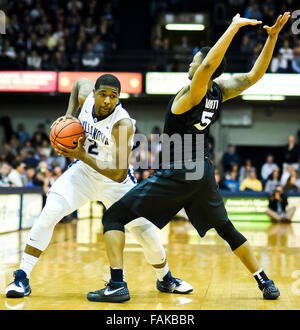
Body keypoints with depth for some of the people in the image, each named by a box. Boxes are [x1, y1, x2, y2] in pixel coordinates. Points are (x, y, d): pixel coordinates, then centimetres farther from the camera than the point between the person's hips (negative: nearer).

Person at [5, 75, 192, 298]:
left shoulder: (123, 124, -30)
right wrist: (70, 115, -2)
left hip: (115, 180, -3)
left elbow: (119, 174, -33)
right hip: (83, 171, 3)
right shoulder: (86, 96, -17)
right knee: (50, 212, -19)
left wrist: (82, 156, -40)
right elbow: (81, 82, 11)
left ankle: (165, 279, 25)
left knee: (146, 231, -4)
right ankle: (22, 277, -12)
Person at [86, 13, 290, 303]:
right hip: (204, 172, 7)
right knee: (226, 229, 25)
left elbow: (208, 65, -36)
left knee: (114, 216, -2)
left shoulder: (192, 94, -18)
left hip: (179, 173, -7)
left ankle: (117, 285, -13)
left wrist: (234, 27, -32)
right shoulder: (220, 91, 0)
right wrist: (272, 37, -4)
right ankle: (266, 284, 25)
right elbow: (254, 75, 5)